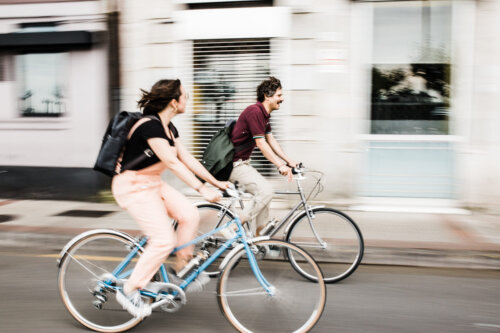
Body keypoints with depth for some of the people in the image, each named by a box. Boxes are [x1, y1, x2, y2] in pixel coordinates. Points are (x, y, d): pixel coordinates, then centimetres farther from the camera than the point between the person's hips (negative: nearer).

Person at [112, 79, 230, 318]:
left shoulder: (168, 127, 7)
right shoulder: (150, 125, -23)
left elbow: (187, 158, 8)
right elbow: (172, 162, -30)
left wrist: (216, 182, 3)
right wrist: (203, 190, -32)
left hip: (152, 183, 9)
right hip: (133, 186, -9)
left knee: (190, 215, -4)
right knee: (164, 240, -14)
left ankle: (182, 269, 12)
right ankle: (129, 290, 0)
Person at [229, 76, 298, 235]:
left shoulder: (264, 114, 12)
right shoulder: (254, 112, -20)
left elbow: (271, 141, 15)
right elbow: (261, 144, -24)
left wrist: (289, 161, 9)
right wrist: (280, 166, -25)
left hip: (242, 162, 10)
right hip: (234, 164, -10)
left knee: (264, 192, 11)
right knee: (266, 191, -17)